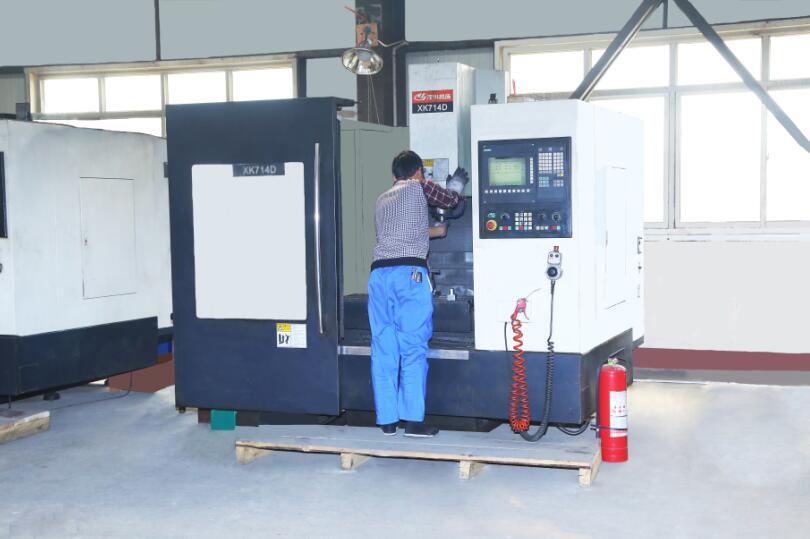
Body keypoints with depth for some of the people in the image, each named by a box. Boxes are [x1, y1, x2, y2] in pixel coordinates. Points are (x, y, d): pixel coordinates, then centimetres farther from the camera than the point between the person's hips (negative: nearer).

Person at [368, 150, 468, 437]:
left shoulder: (382, 200, 26)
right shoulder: (418, 187, 10)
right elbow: (450, 199, 24)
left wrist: (435, 231, 52)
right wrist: (457, 181, 45)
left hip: (379, 272, 5)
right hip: (410, 272, -5)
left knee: (383, 349, 6)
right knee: (413, 348, -3)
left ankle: (387, 421, 10)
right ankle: (414, 420, -4)